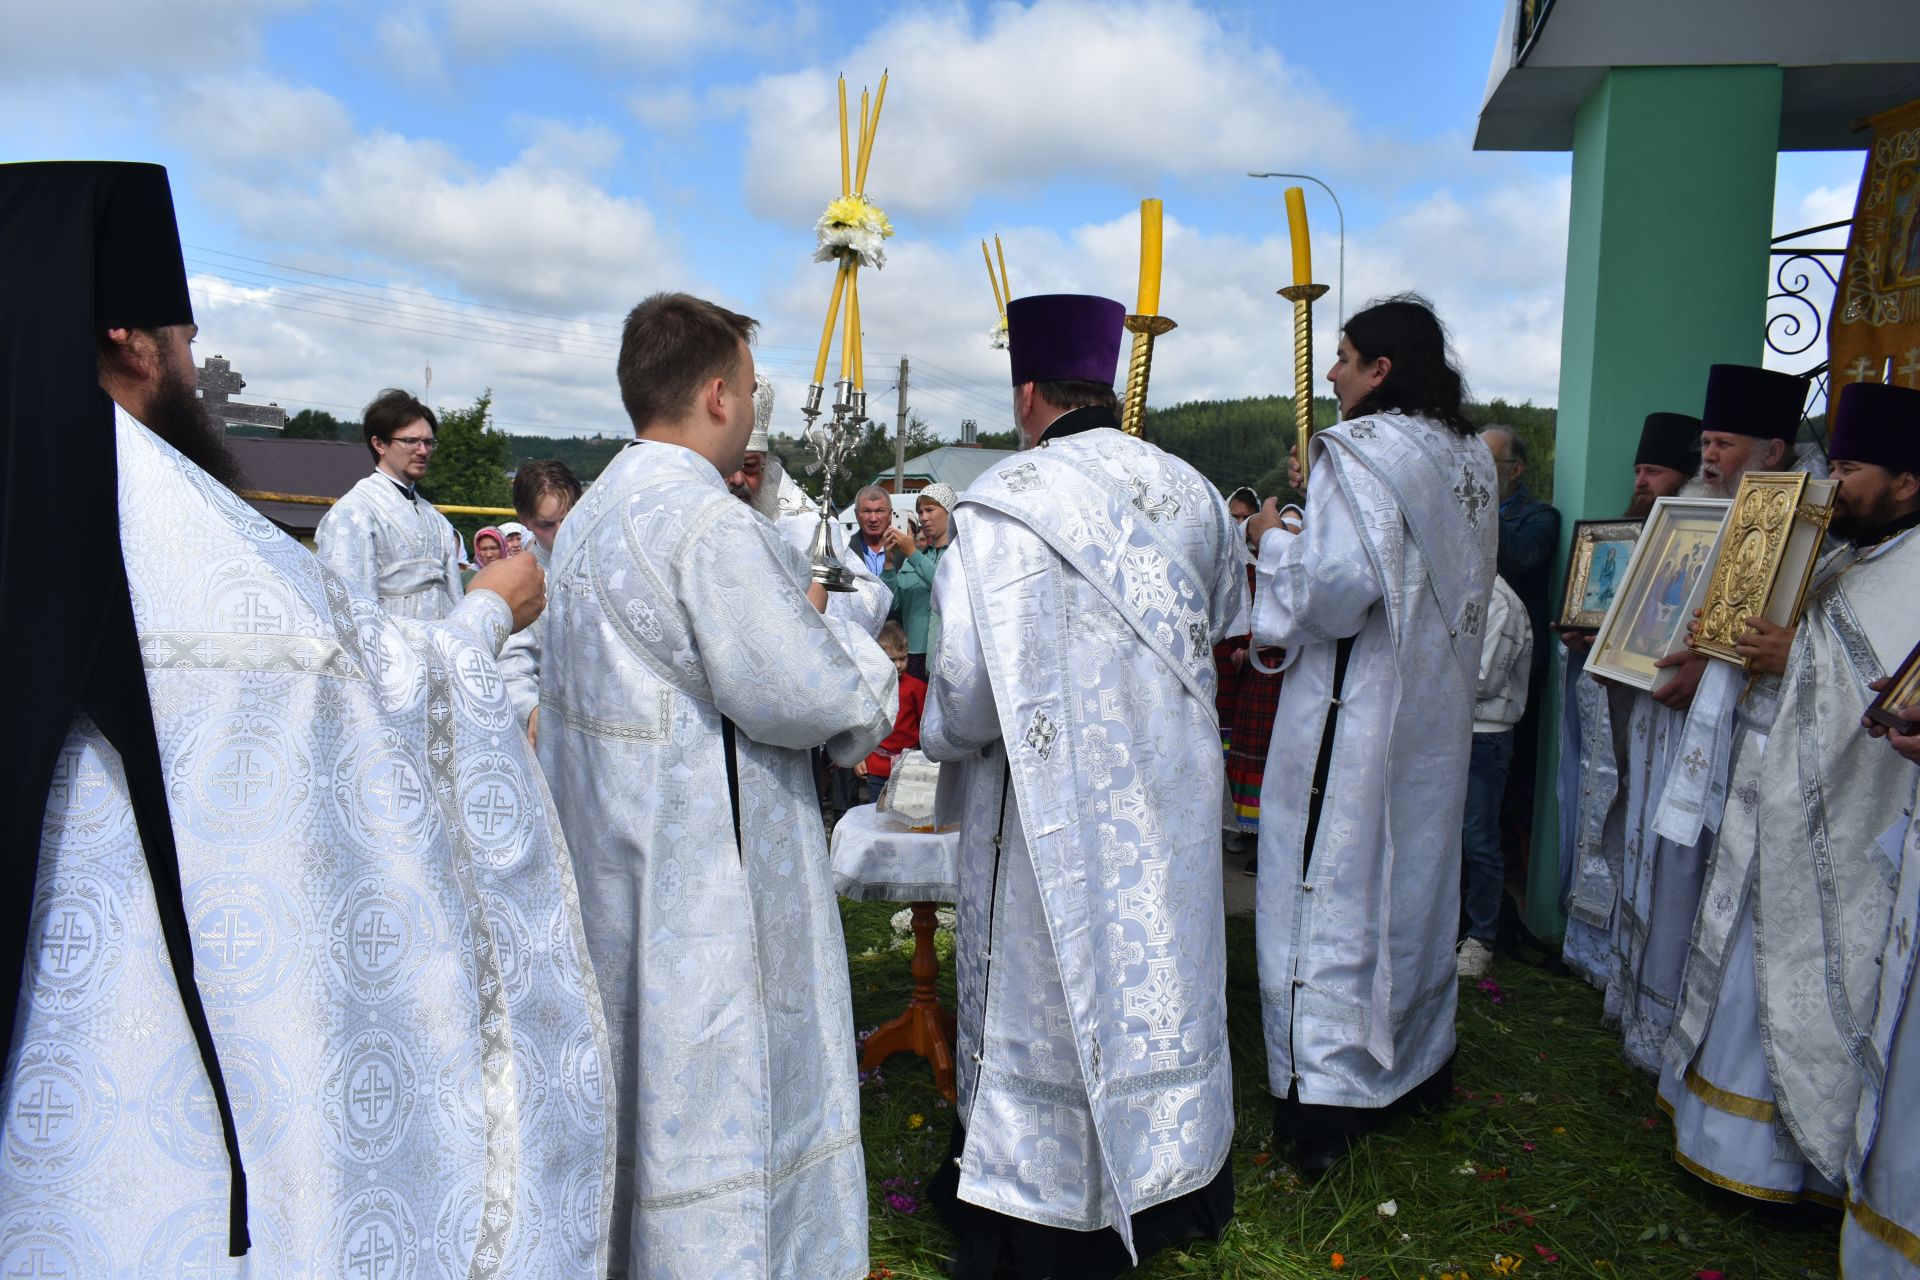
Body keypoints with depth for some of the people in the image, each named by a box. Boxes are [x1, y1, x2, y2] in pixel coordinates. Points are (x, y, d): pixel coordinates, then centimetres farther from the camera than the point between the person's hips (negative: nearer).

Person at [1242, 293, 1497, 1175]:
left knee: (1336, 884, -2)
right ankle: (1417, 1061, 33)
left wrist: (1274, 539, -8)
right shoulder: (1470, 455, 11)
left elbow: (1340, 587, -27)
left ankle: (1324, 1099, 3)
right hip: (1435, 706, 9)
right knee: (1416, 874, 18)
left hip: (1357, 712, -8)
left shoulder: (1361, 451, -16)